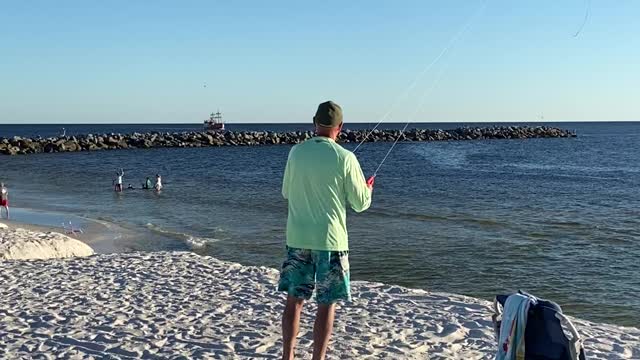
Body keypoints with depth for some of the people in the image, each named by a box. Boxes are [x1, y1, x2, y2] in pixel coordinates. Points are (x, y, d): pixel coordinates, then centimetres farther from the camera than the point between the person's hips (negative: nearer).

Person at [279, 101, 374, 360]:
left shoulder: (296, 152, 0)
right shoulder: (345, 158, -11)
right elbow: (360, 203, -3)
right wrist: (368, 189, 18)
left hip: (297, 238, 4)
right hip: (330, 241, -4)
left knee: (294, 300, 13)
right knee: (326, 305, 7)